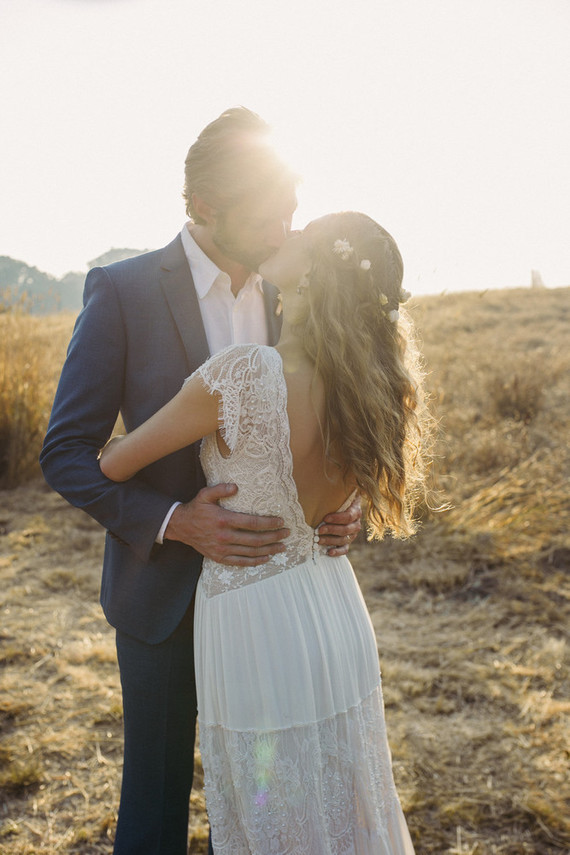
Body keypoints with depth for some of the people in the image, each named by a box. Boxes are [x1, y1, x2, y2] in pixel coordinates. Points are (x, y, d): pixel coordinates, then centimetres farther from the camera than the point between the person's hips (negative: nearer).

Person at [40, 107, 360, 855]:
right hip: (166, 588, -4)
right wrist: (176, 522, -29)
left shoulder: (281, 302, 2)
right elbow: (66, 455, -14)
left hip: (262, 580, 5)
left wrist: (337, 508, -12)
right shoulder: (122, 292, -14)